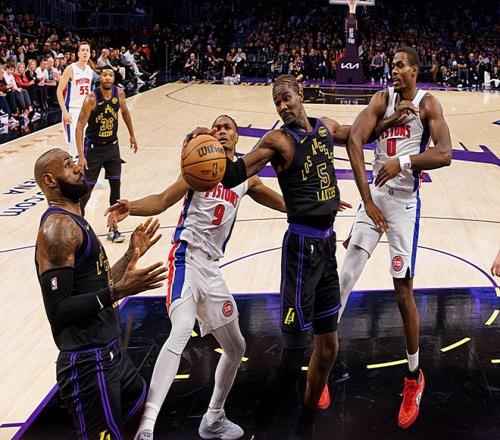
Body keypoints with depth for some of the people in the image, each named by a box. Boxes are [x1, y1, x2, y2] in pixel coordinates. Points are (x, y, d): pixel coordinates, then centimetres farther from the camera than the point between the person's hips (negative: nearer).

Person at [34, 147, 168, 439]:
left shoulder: (75, 222, 13)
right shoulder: (58, 226, -18)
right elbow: (58, 311, -25)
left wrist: (132, 255, 18)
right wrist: (119, 291, -31)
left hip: (109, 350, 10)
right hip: (88, 362, -10)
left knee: (138, 396, 28)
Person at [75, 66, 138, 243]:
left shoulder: (119, 93, -8)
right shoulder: (91, 99, -22)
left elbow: (125, 112, 14)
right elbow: (80, 126, -22)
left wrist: (132, 135, 18)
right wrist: (81, 156, -27)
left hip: (112, 146, 4)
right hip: (93, 148, -4)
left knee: (115, 186, 2)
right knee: (87, 188, 0)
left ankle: (112, 229, 10)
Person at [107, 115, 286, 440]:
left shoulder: (246, 179, 17)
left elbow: (281, 202, 33)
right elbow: (164, 200, -9)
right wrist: (131, 207, -27)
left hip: (211, 267, 7)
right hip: (187, 258, -7)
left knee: (236, 347, 16)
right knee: (181, 332, -31)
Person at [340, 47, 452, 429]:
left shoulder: (428, 104, -4)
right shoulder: (382, 99, 6)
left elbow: (444, 154, -17)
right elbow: (354, 139, -9)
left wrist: (402, 162, -30)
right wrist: (366, 196, -18)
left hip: (405, 200, -4)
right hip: (375, 193, 4)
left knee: (404, 290, -1)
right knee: (347, 274, -3)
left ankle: (414, 377, 13)